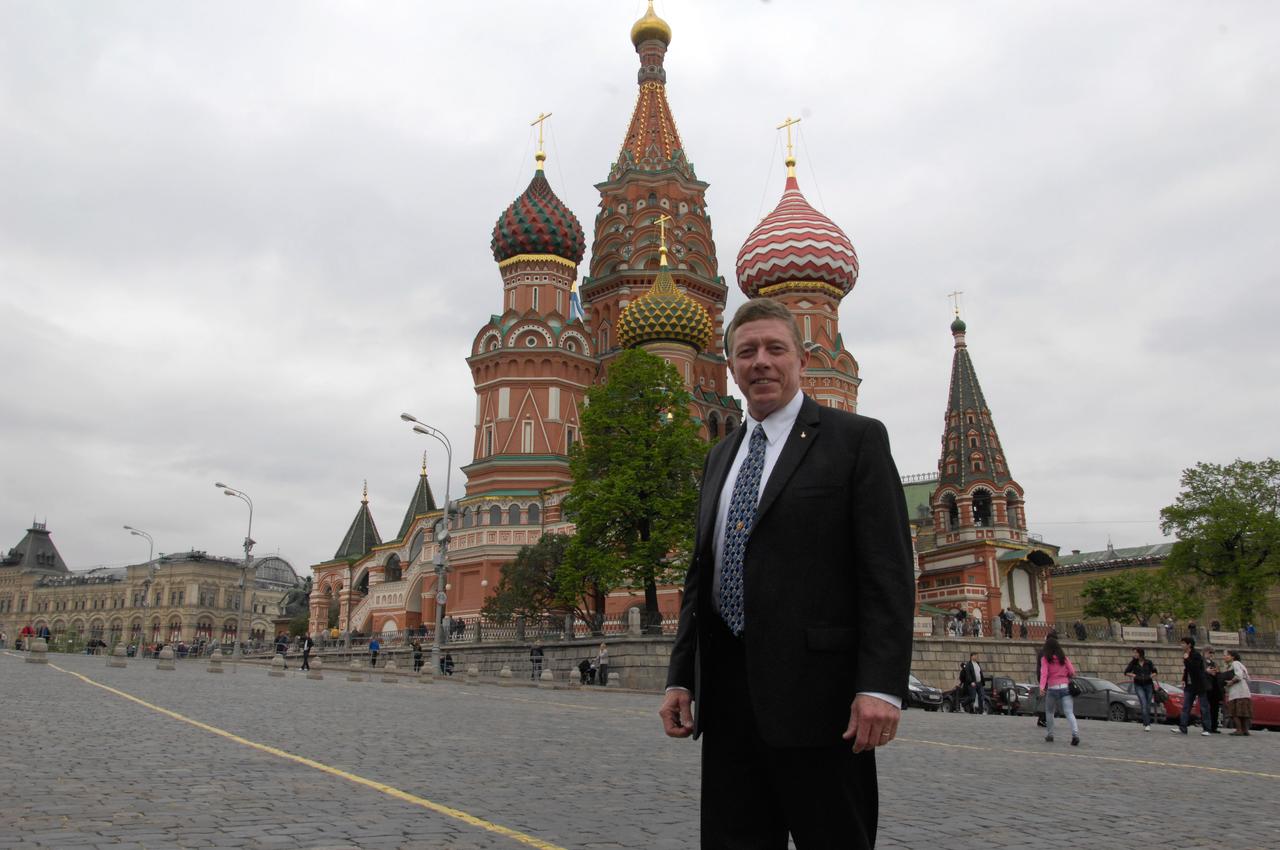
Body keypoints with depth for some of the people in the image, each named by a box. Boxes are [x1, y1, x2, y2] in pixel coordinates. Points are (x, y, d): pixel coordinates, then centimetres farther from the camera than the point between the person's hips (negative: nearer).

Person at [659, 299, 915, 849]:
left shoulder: (856, 439, -2)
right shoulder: (719, 457, 17)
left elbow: (888, 571, -9)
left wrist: (881, 685, -17)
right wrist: (681, 677, 12)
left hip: (815, 691, -5)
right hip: (728, 695, 6)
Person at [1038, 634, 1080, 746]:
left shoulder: (1045, 659, -1)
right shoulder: (1064, 657, 8)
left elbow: (1044, 673, -14)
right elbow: (1072, 672, 4)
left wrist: (1042, 686, -24)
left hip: (1052, 688, -2)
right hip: (1065, 687, 2)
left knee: (1049, 712, 18)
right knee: (1069, 713, -4)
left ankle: (1049, 734, 22)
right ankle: (1075, 733, -24)